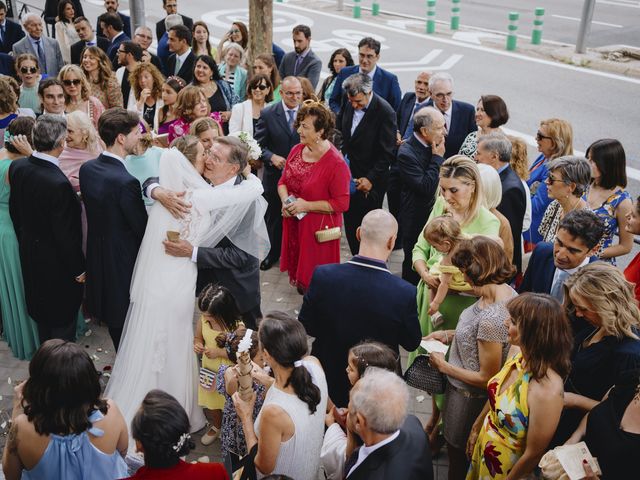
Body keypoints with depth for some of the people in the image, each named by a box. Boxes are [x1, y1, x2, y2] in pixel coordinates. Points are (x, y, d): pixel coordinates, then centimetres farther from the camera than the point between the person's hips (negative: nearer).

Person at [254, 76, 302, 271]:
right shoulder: (268, 113, -7)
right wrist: (272, 157, -22)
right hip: (275, 175, 1)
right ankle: (274, 252, 37)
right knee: (273, 216, 17)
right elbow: (258, 145, -5)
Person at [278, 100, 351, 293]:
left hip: (318, 228, -6)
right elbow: (283, 181, 11)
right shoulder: (297, 150, 0)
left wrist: (306, 206, -23)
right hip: (294, 223, 7)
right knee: (299, 271, 21)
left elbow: (341, 203, -20)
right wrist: (285, 200, -10)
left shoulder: (335, 163, -22)